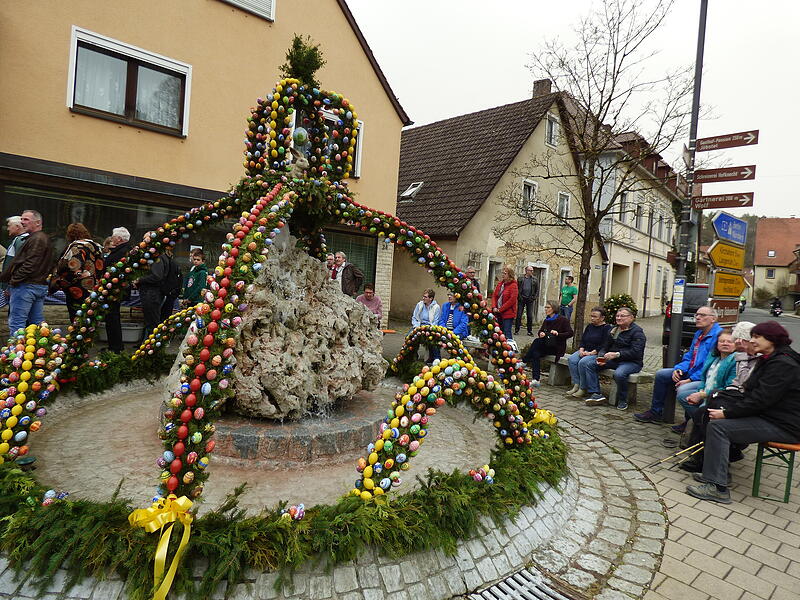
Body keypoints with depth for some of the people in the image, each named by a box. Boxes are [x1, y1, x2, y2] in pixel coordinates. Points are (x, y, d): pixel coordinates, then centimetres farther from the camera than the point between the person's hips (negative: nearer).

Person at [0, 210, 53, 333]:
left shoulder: (36, 239, -13)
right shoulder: (45, 238, 18)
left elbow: (30, 265, -21)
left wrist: (14, 280, -12)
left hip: (26, 286, -10)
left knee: (16, 323, -6)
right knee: (37, 323, 12)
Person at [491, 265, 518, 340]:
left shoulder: (513, 286, -8)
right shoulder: (499, 284, 13)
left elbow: (512, 300, -15)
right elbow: (494, 296, 12)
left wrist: (500, 309, -14)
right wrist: (494, 307, -5)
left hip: (508, 314, -7)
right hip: (498, 314, 7)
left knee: (507, 332, -7)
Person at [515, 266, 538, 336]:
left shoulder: (535, 280, 7)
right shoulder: (520, 279, 3)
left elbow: (537, 290, 9)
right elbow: (516, 288, 2)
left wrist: (534, 297, -2)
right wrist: (519, 296, -8)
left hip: (530, 300, 1)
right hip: (521, 299, -1)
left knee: (530, 316, 3)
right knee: (519, 315, 1)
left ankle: (530, 331, 11)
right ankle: (516, 330, 8)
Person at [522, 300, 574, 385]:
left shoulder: (562, 319, -6)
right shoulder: (546, 320, 13)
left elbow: (571, 333, -10)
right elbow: (540, 331, 16)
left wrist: (558, 334, -24)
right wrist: (541, 333, -9)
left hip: (558, 348, -6)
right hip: (547, 346, 6)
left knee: (537, 342, -26)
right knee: (535, 354, -24)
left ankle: (524, 362, -18)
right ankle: (535, 379, -29)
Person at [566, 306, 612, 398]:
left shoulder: (607, 328, -5)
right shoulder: (589, 326, 18)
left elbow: (604, 345, -14)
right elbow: (582, 340, 19)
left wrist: (591, 353, -19)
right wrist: (581, 350, -1)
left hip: (598, 354, -7)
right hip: (585, 351, 7)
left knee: (583, 362, -32)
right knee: (571, 359, -20)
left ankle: (583, 389, -22)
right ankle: (576, 385, -18)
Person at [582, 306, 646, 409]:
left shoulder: (637, 332, -6)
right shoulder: (613, 330, 18)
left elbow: (635, 352, -19)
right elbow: (605, 347, 17)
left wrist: (617, 354, -26)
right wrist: (601, 357, -5)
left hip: (632, 362, -7)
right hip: (613, 360, 7)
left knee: (619, 374, -40)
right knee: (587, 365, -8)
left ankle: (622, 400, -13)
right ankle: (596, 394, -17)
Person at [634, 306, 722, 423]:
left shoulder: (718, 335, -17)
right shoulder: (699, 334, 15)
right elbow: (689, 356, 19)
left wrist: (690, 380, -20)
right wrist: (679, 369, -1)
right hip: (690, 372, 10)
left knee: (681, 391, -32)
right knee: (661, 374, 9)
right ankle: (655, 412, 16)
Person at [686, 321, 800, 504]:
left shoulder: (783, 365, -19)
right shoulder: (768, 360, 15)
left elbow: (760, 400, -25)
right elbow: (750, 394, 15)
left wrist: (726, 413, -19)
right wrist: (725, 408, 1)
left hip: (784, 427, -11)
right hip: (768, 415, 11)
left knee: (718, 426, -21)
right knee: (712, 414, 7)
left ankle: (717, 487, -20)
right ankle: (713, 473, 12)